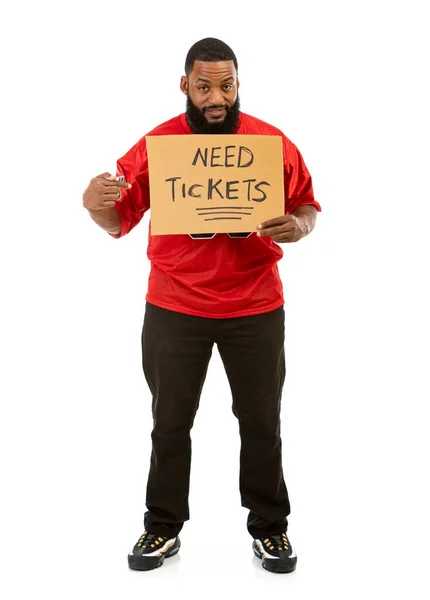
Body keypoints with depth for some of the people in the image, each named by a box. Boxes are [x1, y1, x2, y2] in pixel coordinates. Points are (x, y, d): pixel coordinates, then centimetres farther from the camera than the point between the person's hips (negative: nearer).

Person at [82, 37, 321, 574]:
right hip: (173, 309, 0)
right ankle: (163, 528, 27)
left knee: (261, 422, 10)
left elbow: (308, 207, 5)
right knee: (170, 423, 10)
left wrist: (299, 225, -18)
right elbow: (119, 221, 1)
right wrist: (95, 204, -21)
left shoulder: (273, 143, -2)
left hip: (255, 309, 0)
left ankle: (269, 528, 27)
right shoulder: (156, 145, -2)